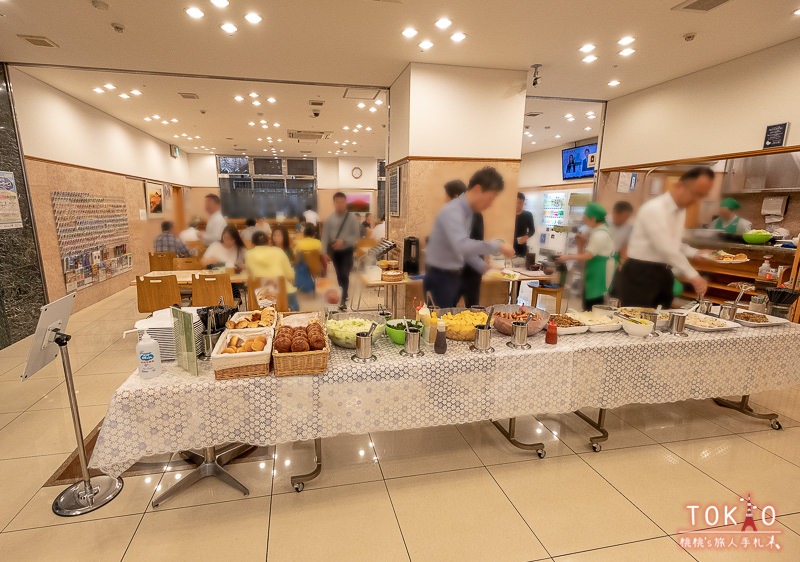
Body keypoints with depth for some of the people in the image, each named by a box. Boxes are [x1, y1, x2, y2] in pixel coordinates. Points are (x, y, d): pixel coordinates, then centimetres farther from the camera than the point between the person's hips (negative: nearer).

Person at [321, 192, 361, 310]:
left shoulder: (352, 219, -7)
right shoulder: (330, 219, -1)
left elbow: (356, 236, -10)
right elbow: (325, 236, -1)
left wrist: (344, 241, -25)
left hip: (347, 251, -3)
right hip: (334, 251, 3)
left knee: (345, 275, -9)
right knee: (339, 275, 14)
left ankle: (343, 301, -2)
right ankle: (344, 295, 33)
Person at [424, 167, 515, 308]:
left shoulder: (468, 212, 9)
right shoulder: (452, 211, -20)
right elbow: (461, 246, -36)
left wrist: (484, 267, 4)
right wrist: (498, 246, -29)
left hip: (455, 275, 9)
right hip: (440, 277, -9)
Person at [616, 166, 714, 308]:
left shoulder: (681, 211, 11)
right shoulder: (654, 209, -18)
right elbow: (666, 249, -24)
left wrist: (695, 253, 6)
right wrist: (693, 276, -19)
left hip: (663, 274, 9)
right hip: (639, 274, -9)